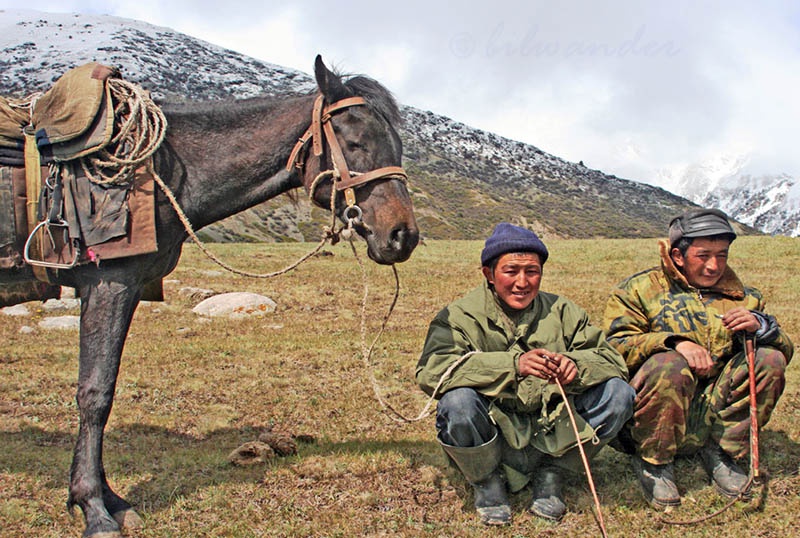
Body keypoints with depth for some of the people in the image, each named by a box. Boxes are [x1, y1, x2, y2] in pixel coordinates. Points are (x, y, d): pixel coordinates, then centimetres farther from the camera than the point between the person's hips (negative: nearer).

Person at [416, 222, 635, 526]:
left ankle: (549, 473, 6)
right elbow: (431, 370, -26)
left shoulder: (561, 312, 4)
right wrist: (513, 364, -38)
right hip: (492, 439, -3)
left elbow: (612, 359, -3)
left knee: (619, 393, -11)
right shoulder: (462, 315, -9)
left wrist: (576, 366, -28)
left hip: (550, 435, 3)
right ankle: (487, 482, -1)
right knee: (458, 400, -32)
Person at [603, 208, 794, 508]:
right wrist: (675, 342, -25)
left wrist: (759, 326, -11)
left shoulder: (740, 297, 17)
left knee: (770, 359, -15)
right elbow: (616, 346, -10)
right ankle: (652, 461, -11)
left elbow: (785, 349, 12)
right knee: (668, 365, -34)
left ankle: (720, 451, -1)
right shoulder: (639, 291, 3)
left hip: (717, 413, 4)